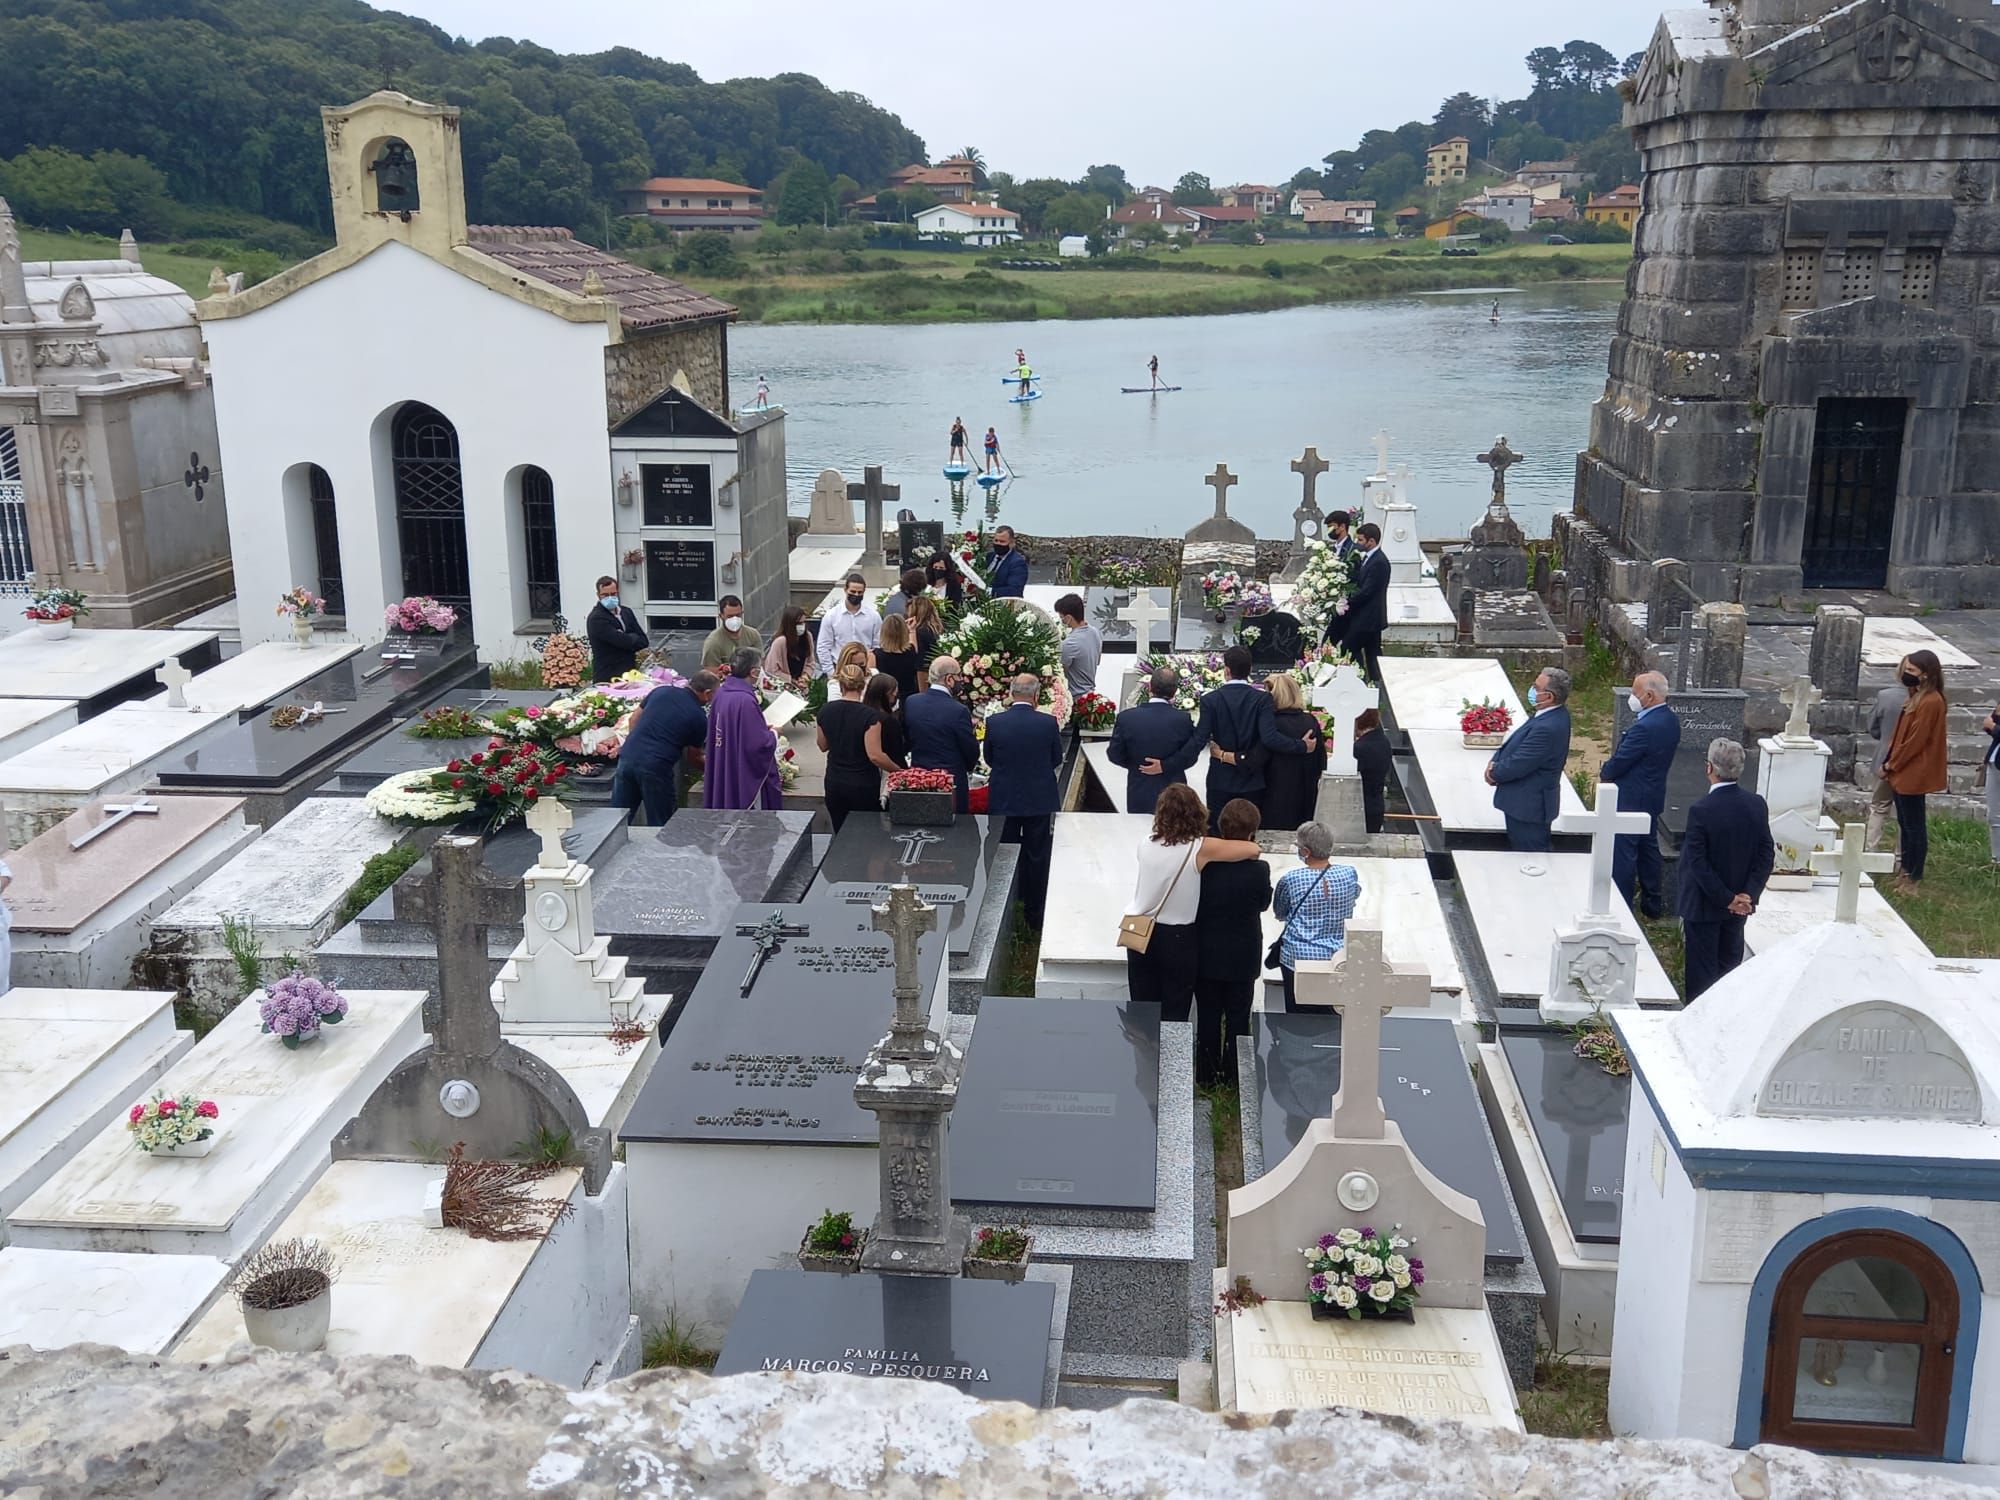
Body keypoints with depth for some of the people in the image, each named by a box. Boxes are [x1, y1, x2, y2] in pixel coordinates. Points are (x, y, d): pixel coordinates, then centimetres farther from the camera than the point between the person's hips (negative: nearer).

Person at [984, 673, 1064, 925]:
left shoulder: (994, 722, -12)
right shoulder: (1049, 723, -12)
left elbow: (989, 760, 1)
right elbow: (1057, 760, 1)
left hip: (1004, 801, 0)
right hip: (1040, 800, 0)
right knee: (1037, 858, 11)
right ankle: (1035, 915, 18)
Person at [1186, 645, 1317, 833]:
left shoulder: (1210, 700, -8)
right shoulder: (1262, 699, -8)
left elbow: (1198, 740, -13)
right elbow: (1270, 738, -20)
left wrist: (1171, 766, -10)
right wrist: (1302, 746, -10)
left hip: (1219, 782, -1)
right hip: (1251, 782, 1)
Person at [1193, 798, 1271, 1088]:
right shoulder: (1258, 869, -21)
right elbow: (1264, 904, -3)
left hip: (1206, 954, 1)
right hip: (1243, 957, -1)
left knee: (1207, 1016, 16)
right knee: (1237, 1017, 16)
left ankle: (1208, 1075, 25)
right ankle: (1233, 1075, 26)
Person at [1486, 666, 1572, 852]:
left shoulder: (1547, 728, -30)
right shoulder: (1552, 715, 3)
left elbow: (1518, 765, -26)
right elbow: (1514, 743, 11)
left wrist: (1494, 773, -7)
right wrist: (1495, 761, -5)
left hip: (1528, 806, -10)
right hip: (1527, 802, 10)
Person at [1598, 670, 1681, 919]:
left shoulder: (1644, 728, -28)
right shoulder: (1671, 720, 3)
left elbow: (1619, 762, -20)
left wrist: (1604, 773, 1)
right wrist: (1609, 770, 4)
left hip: (1631, 800, -10)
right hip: (1654, 796, 10)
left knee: (1623, 854, 1)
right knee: (1648, 848, 20)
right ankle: (1653, 903, 31)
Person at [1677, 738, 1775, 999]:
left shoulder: (1700, 809, -23)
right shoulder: (1757, 804, -7)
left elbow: (1697, 863, -21)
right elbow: (1767, 855, -5)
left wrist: (1727, 899, -14)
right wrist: (1749, 894, -8)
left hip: (1704, 905, -5)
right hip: (1740, 906, 5)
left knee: (1702, 970, 7)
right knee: (1730, 964, 20)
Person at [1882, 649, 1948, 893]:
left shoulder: (1930, 702, -20)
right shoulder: (1918, 697, 11)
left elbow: (1915, 741, -19)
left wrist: (1891, 764, -10)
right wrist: (1890, 762, 9)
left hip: (1913, 774, -10)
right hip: (1903, 772, 10)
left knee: (1914, 825, -1)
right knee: (1905, 822, 17)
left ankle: (1915, 877, 8)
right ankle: (1906, 869, 26)